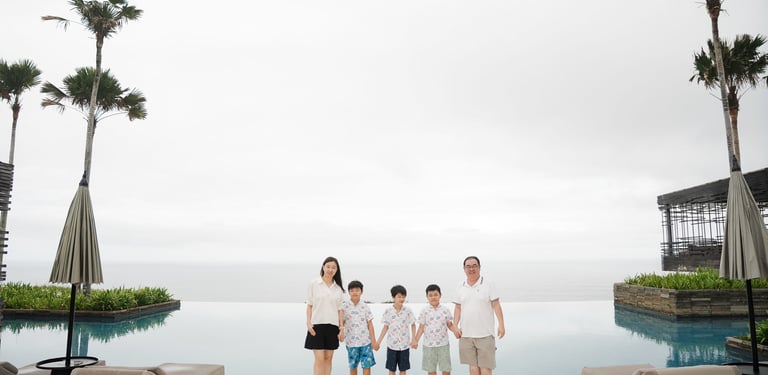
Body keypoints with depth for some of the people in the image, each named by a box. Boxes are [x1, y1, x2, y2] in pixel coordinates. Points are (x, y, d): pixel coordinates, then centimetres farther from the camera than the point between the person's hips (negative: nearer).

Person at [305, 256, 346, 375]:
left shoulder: (338, 288, 7)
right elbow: (309, 305, 1)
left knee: (328, 358, 6)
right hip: (317, 325, -3)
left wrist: (342, 328, 4)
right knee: (319, 359, -7)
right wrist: (308, 323, -8)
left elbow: (340, 309, 9)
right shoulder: (313, 284, -1)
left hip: (332, 326, 3)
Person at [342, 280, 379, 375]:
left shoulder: (365, 307, 0)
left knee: (367, 365, -1)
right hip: (351, 342, 0)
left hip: (366, 341, 0)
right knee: (353, 366, 11)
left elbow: (370, 324, 2)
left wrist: (374, 341, 0)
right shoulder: (344, 306, -2)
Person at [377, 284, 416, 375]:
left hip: (404, 345, 0)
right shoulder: (388, 311, -6)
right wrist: (378, 342, 0)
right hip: (392, 344, 0)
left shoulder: (408, 310, -6)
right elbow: (385, 327, 2)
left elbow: (413, 325, 4)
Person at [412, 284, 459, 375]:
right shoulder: (424, 311, -3)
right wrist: (415, 340, -7)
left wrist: (455, 331, -16)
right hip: (429, 345, 0)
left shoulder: (445, 310, -1)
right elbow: (421, 327, 1)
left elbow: (450, 325, 4)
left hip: (443, 344, 0)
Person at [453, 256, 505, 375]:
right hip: (466, 334, 3)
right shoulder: (461, 288, 9)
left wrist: (501, 324, -13)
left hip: (485, 334, -3)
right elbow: (458, 308, 11)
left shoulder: (489, 284, -1)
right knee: (473, 365, 8)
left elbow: (496, 305, -4)